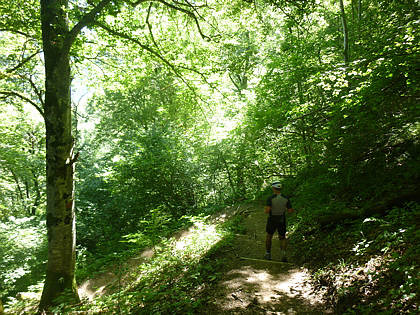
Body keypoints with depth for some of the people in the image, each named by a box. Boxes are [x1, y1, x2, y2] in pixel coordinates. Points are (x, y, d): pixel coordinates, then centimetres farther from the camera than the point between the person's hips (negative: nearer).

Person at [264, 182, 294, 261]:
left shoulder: (270, 198, -19)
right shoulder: (286, 199, -9)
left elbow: (267, 211, -28)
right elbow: (291, 210, -6)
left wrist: (265, 210, -4)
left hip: (272, 220, -2)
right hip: (282, 221, 2)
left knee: (269, 236, 20)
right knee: (282, 238, 16)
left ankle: (268, 254, 25)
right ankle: (283, 253, -7)